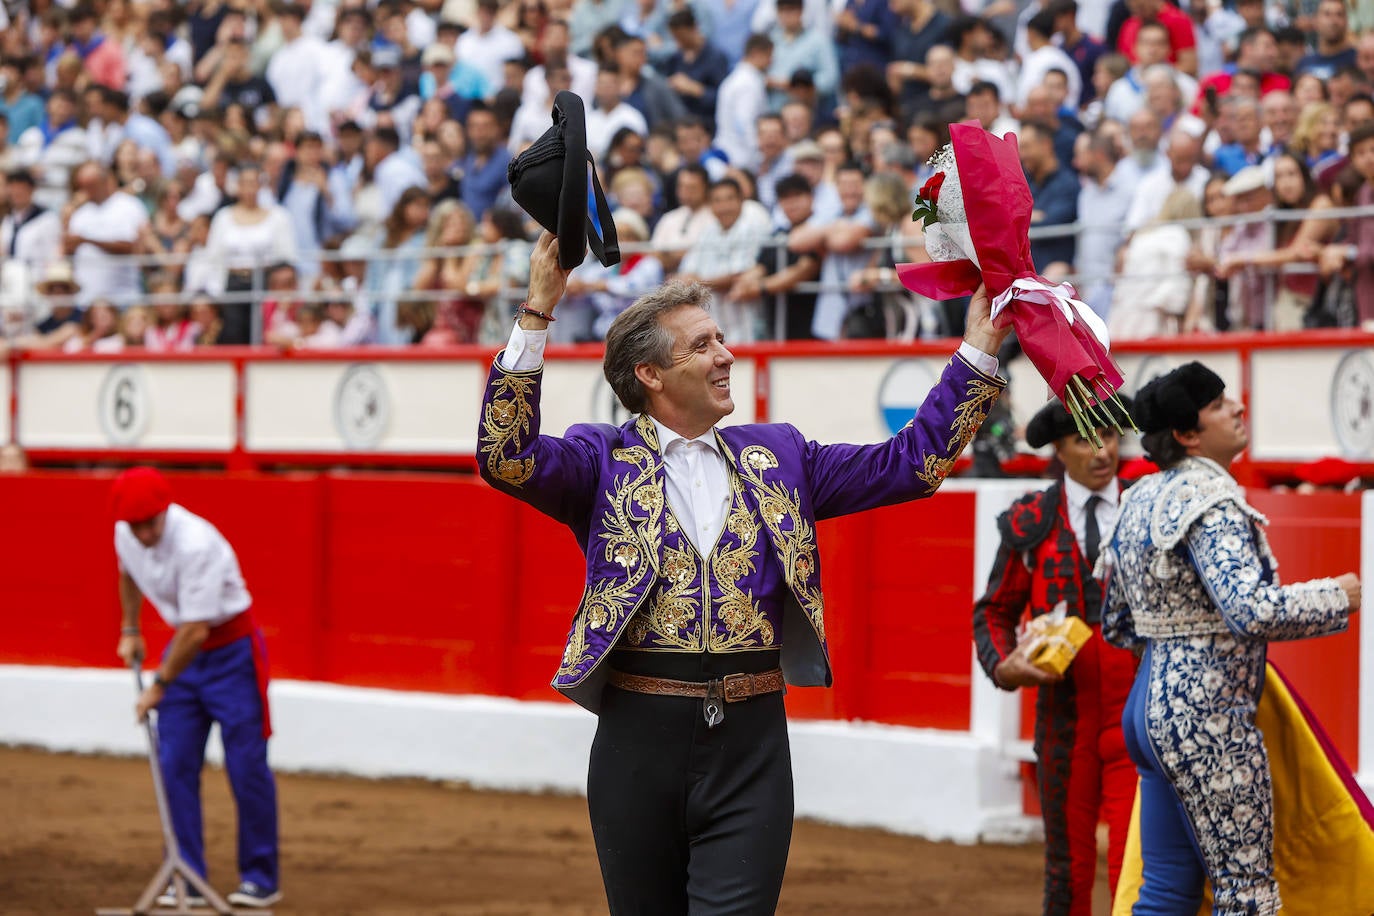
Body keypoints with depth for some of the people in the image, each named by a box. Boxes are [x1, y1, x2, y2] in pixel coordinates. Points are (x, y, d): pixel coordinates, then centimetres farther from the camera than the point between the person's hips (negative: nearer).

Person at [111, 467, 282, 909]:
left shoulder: (196, 545, -31)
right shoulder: (126, 536, -8)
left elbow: (197, 630, -28)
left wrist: (160, 685, -19)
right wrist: (130, 631, 17)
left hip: (232, 651, -7)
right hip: (184, 649, 7)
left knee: (247, 766, -5)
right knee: (175, 766, 1)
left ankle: (261, 878, 5)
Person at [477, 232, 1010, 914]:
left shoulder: (774, 456, 13)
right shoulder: (604, 460, 4)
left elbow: (912, 462, 12)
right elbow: (507, 457, -14)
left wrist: (979, 348, 6)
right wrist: (537, 314, -19)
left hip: (751, 743, 1)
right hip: (639, 737, -1)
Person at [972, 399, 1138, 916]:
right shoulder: (1030, 523, 4)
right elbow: (994, 613, 11)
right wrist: (1004, 666, -8)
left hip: (1137, 715, -1)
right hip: (1064, 714, 1)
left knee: (1134, 865, -9)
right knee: (1069, 866, 10)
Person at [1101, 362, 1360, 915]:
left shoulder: (1140, 500, 13)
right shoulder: (1210, 501, -15)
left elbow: (1118, 627, 19)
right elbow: (1253, 610, -28)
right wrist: (1338, 598, -14)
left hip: (1150, 705, 10)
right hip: (1207, 717, -10)